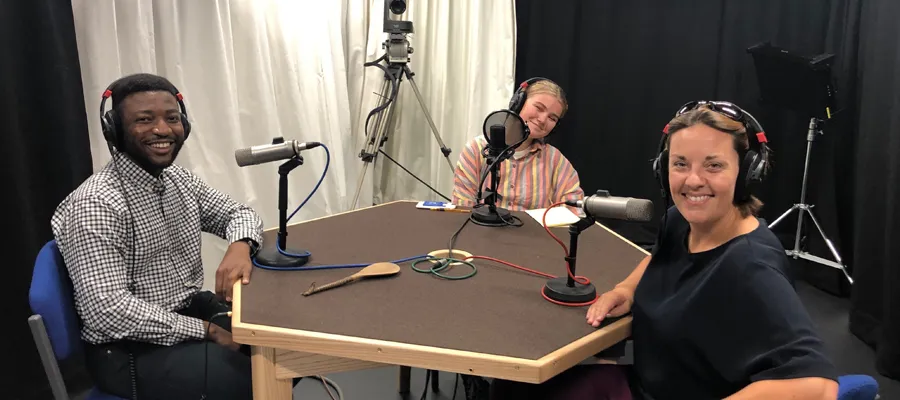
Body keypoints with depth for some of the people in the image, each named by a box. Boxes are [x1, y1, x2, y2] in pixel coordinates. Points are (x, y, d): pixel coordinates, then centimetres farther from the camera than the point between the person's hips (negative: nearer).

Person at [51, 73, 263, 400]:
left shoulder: (178, 179, 4)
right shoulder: (96, 204, -21)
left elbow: (237, 212, 12)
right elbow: (107, 310, -27)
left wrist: (240, 246, -13)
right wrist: (207, 330, -24)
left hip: (191, 311, 8)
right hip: (127, 350, -8)